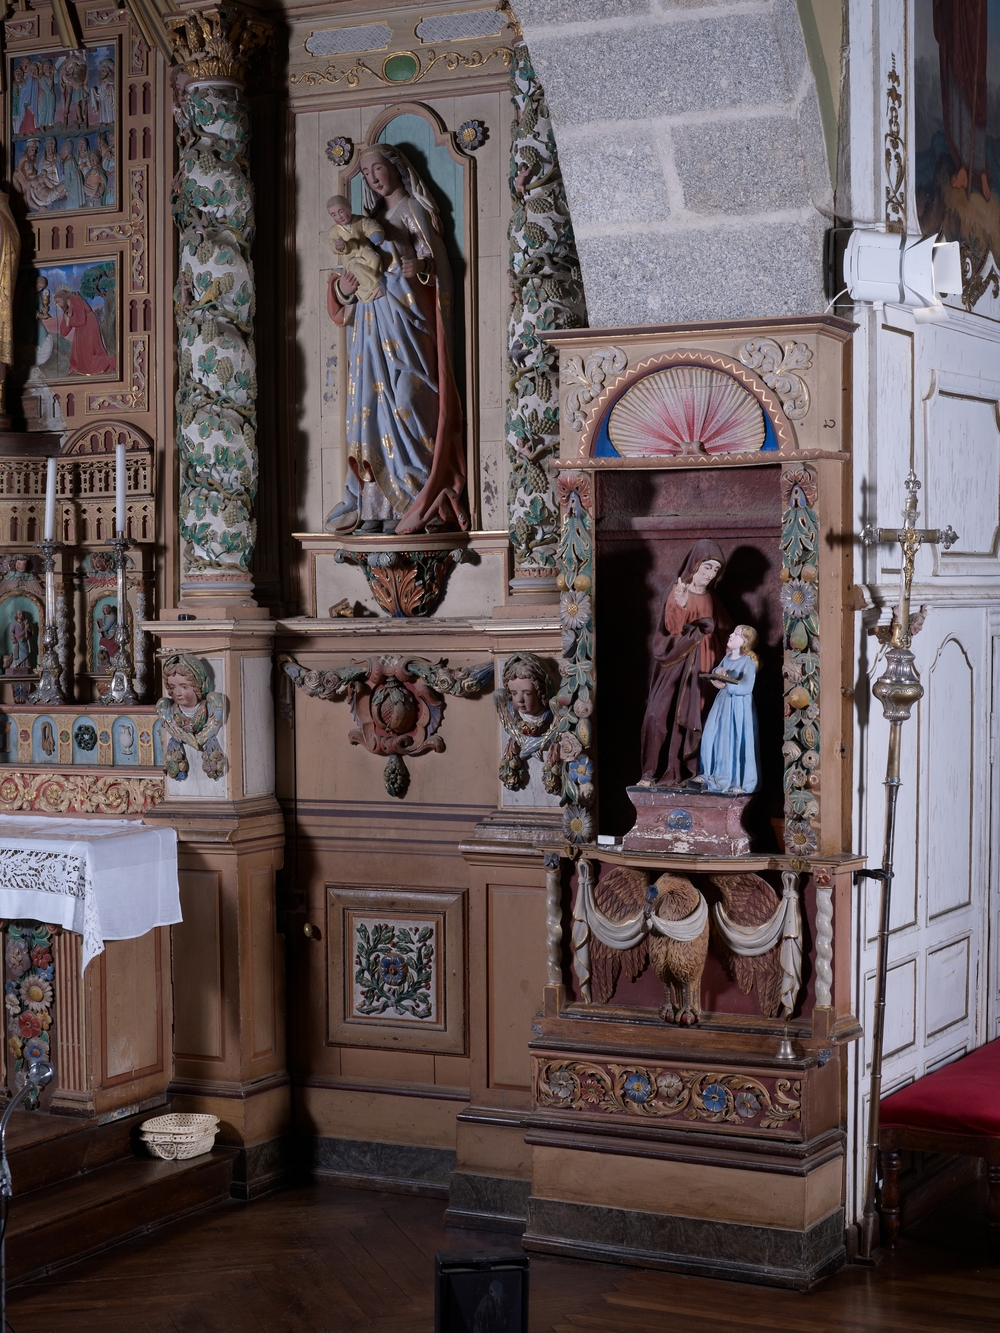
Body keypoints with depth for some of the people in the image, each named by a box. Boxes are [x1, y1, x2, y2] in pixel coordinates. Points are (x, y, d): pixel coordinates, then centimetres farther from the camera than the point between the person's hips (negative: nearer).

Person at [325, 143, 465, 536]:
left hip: (404, 316, -7)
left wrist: (419, 267, -26)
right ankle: (376, 506, -2)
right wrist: (342, 287, -1)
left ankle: (407, 505, -12)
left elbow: (435, 261, -5)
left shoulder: (414, 210, 4)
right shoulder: (372, 219, 22)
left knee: (403, 400, -12)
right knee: (371, 405, 0)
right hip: (371, 322, 7)